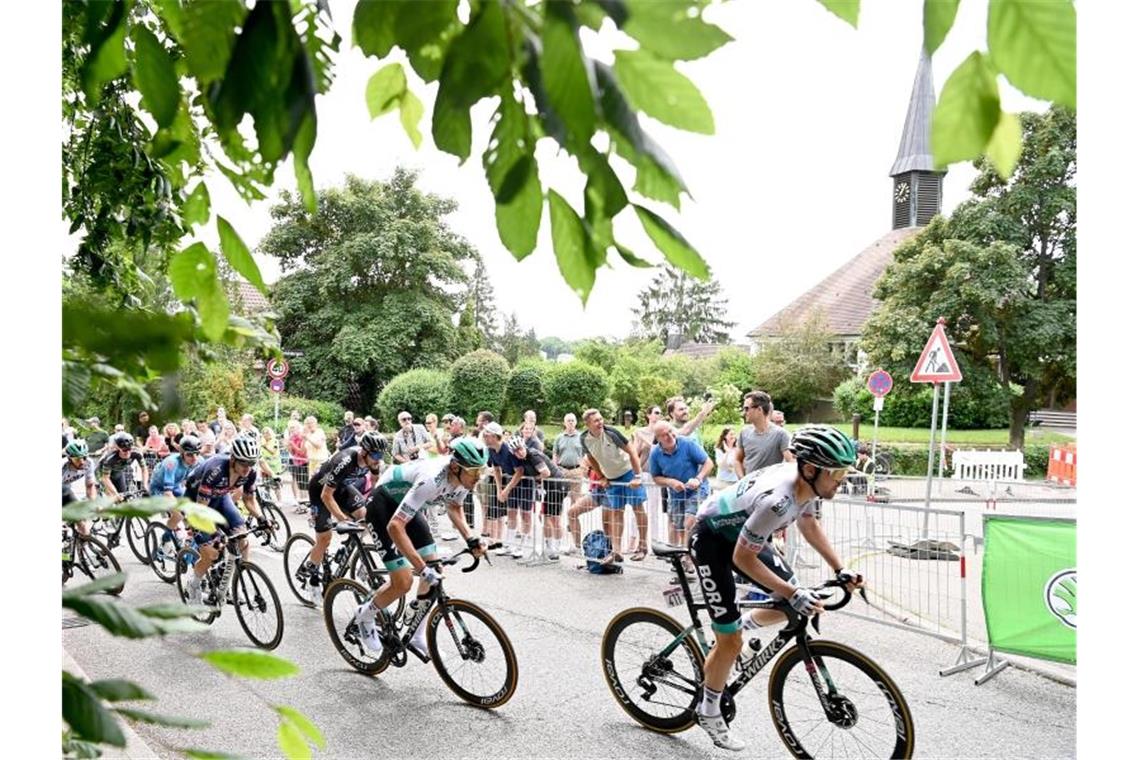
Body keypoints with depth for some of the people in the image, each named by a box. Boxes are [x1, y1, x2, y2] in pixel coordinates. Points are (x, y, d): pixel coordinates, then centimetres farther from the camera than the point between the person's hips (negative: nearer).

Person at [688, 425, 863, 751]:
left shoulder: (805, 482, -14)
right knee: (731, 642, -3)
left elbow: (809, 524, 7)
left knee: (793, 603, 6)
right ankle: (709, 712, 20)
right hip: (712, 540, -8)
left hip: (741, 533, 8)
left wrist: (840, 569, 4)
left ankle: (744, 626, 31)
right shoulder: (777, 500, -39)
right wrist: (793, 594, -27)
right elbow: (743, 559, -29)